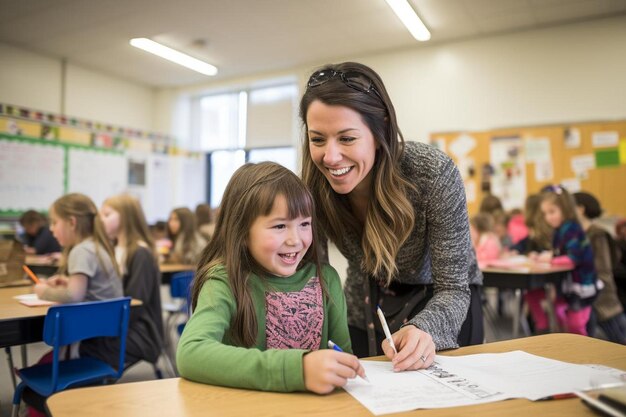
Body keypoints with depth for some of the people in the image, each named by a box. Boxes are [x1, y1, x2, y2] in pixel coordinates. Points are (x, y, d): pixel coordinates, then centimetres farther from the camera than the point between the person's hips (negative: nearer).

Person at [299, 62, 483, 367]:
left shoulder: (434, 172, -33)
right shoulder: (313, 187, -23)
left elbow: (453, 288, -27)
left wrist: (425, 329, -48)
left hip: (441, 302, -2)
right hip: (366, 308, 3)